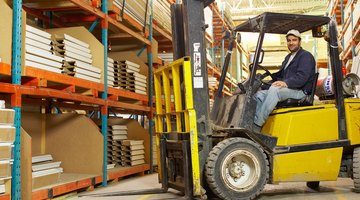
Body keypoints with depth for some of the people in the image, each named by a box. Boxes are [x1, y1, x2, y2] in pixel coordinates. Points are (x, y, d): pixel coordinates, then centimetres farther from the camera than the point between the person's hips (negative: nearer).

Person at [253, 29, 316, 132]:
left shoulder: (306, 56, -3)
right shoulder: (288, 57, 27)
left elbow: (302, 77, -18)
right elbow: (280, 75, 27)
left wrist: (286, 83, -34)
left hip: (299, 92, -9)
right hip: (286, 90, 9)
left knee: (274, 89, -34)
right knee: (259, 95, -10)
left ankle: (257, 126, -37)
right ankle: (252, 123, -25)